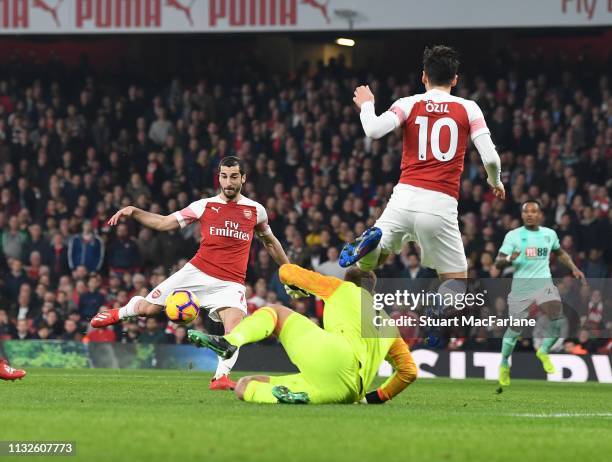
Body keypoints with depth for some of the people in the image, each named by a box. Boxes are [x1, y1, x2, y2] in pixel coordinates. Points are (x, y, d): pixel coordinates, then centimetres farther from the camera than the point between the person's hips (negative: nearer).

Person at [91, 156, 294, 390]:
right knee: (148, 308, 1)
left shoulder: (256, 210, 7)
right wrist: (133, 212, -7)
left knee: (234, 329, -25)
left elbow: (270, 241, 25)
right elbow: (163, 223, 5)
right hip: (197, 272, 0)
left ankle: (221, 377, -13)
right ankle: (120, 312, 34)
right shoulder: (205, 205, 3)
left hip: (231, 283, 0)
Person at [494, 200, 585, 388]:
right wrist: (509, 259, -29)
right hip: (521, 287, -2)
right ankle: (504, 364, 28)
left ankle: (543, 351, 8)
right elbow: (498, 263, -7)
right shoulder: (513, 235, -4)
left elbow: (560, 253, 28)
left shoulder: (550, 234, 9)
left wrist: (574, 268, 16)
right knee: (515, 328, 3)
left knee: (558, 319, -18)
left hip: (544, 283, 2)